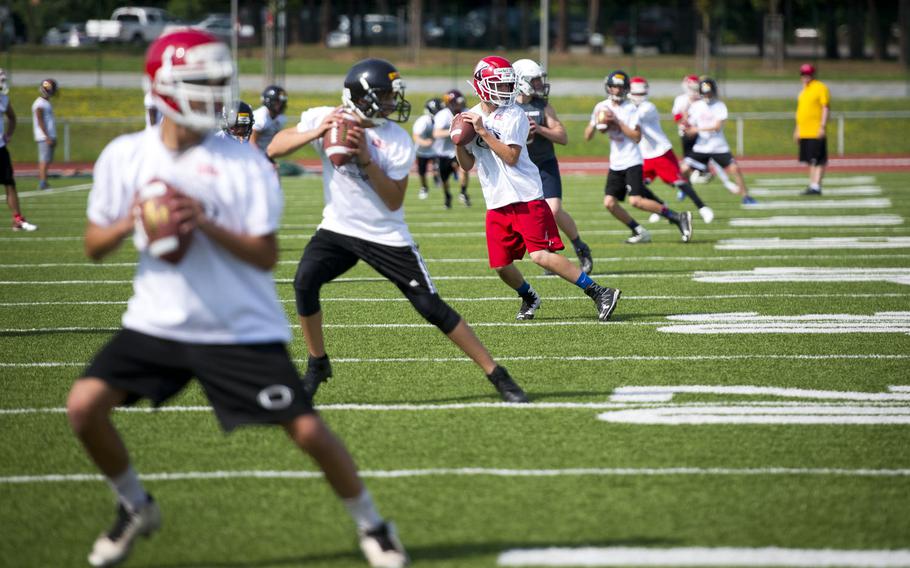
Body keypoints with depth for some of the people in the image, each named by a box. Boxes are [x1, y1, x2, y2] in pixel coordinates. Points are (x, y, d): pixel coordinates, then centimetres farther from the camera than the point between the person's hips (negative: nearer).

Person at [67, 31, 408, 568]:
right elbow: (94, 245, 4)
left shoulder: (245, 163, -11)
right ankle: (136, 508, 14)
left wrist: (208, 225, -26)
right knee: (85, 406, -12)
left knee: (308, 429, -7)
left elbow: (267, 256, -12)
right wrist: (125, 226, -17)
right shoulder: (124, 157, -4)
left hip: (242, 329, -2)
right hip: (156, 322, 3)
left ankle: (372, 525, 18)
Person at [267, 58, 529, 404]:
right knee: (305, 281, -23)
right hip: (339, 229, 2)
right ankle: (317, 365, -1)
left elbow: (394, 202, -15)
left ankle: (497, 377, 3)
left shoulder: (397, 141, -14)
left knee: (432, 307, -5)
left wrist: (366, 159, -26)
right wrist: (316, 133, -26)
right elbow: (273, 149, -11)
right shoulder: (324, 119, -9)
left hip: (387, 236, -2)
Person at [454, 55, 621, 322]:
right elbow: (467, 164, 14)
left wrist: (483, 132, -20)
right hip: (497, 203, 6)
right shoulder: (472, 117, 9)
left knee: (541, 255, -17)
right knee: (501, 265, 5)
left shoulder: (514, 115, -8)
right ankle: (529, 297, 34)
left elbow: (511, 156, -18)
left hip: (526, 197, -6)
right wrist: (458, 142, -4)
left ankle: (599, 293, -13)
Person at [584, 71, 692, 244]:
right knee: (609, 202, -2)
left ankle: (678, 218, -8)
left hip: (632, 161, -6)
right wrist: (595, 123, -9)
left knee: (636, 201, -19)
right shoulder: (601, 107, 6)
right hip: (616, 163, 6)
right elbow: (587, 136, 10)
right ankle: (640, 232, 11)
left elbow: (637, 137, -15)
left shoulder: (630, 109, -9)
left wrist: (618, 122, -20)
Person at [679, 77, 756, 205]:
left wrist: (698, 129, -21)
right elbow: (691, 130, 3)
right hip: (701, 146, 2)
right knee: (685, 169, -7)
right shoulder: (696, 106, 1)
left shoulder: (720, 106, -6)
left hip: (719, 146, -2)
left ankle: (745, 195, 2)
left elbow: (717, 126, -18)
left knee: (735, 168, -11)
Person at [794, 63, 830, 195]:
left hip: (816, 133, -8)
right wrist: (797, 130, 22)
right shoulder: (804, 90, 20)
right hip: (804, 132, 8)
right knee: (810, 160, 10)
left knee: (818, 160, -8)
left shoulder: (820, 88, -5)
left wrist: (822, 126, -18)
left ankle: (816, 186, -11)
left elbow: (826, 108, -11)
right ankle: (812, 185, 13)